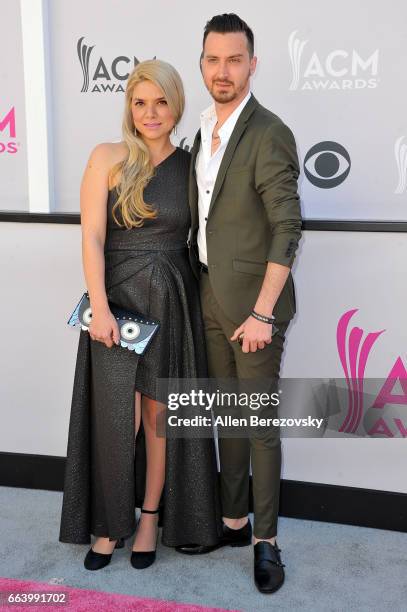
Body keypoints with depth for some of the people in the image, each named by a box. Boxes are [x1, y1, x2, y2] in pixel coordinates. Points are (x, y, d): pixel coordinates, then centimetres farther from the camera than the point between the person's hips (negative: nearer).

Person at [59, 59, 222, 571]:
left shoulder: (190, 164, 6)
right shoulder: (108, 158, -2)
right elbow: (91, 237, -9)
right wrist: (99, 307, -15)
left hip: (172, 302, 2)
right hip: (117, 299, -2)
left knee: (159, 414, 9)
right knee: (116, 417, 3)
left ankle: (150, 518, 27)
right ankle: (111, 523, 23)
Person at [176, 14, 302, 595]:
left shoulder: (270, 135, -13)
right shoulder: (205, 130, 11)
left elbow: (288, 228, -18)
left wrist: (263, 312, -21)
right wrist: (201, 283, 10)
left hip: (253, 305, -7)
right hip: (212, 299, 7)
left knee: (261, 423, 3)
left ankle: (266, 539, 19)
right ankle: (233, 520, 31)